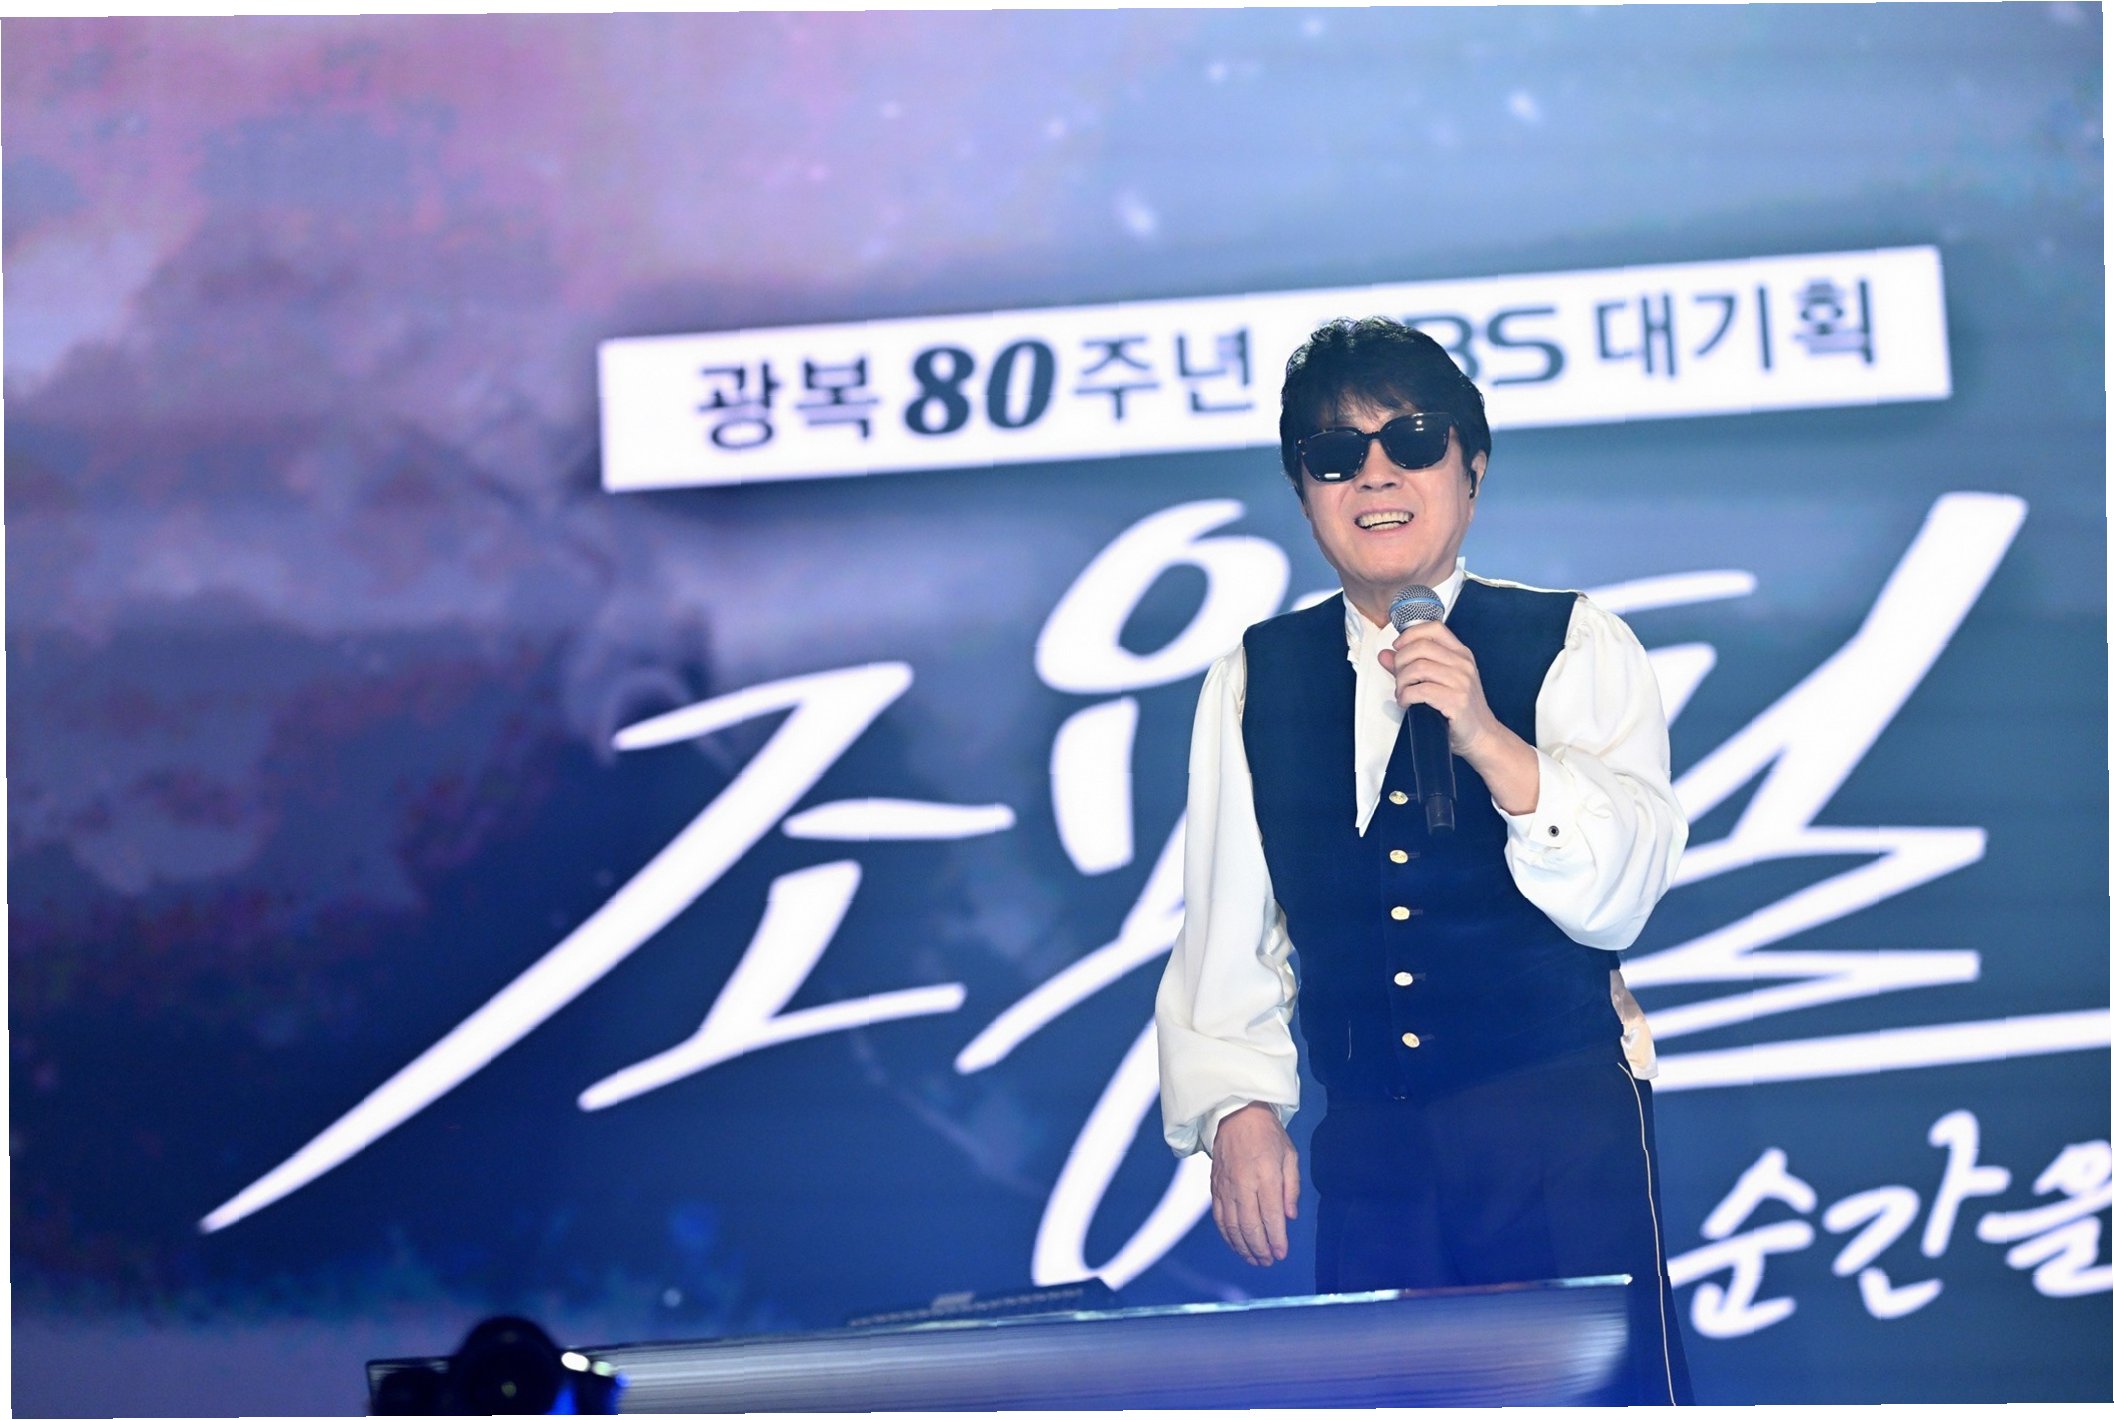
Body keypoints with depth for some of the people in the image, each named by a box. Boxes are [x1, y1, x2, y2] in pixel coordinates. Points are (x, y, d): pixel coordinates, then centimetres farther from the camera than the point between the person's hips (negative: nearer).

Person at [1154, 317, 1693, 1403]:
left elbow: (1616, 897, -8)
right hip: (1369, 1143, 2)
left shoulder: (1573, 647, 3)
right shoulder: (1255, 681, 11)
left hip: (1561, 1122, -2)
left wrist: (1491, 743, -20)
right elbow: (1224, 927, 11)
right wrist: (1236, 1107, -2)